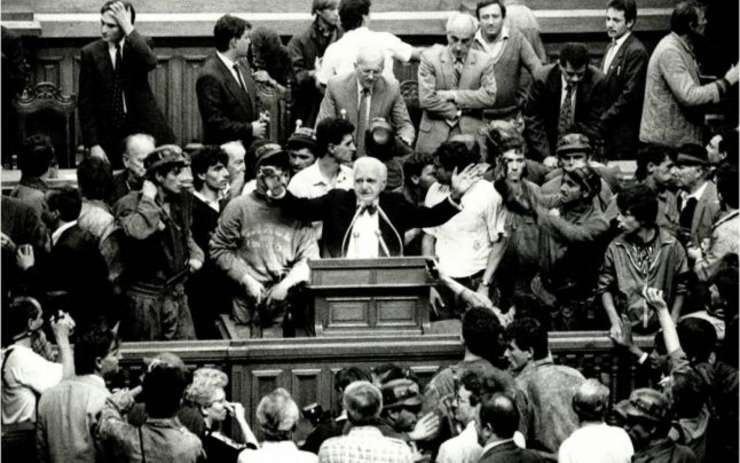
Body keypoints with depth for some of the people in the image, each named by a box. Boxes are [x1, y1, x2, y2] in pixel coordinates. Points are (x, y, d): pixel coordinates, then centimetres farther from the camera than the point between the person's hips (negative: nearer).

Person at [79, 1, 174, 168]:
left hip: (145, 129, 0)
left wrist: (128, 29, -22)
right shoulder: (90, 53, 1)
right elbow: (86, 103, 0)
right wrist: (93, 144, -6)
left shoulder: (137, 45, 3)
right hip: (110, 134, 0)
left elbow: (150, 63, -22)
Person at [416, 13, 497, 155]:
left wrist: (453, 95, -14)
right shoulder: (429, 57, -2)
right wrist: (458, 112, -10)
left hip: (471, 134, 1)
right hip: (434, 136, -1)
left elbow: (489, 97, -8)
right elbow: (426, 99, -11)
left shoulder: (484, 61, 4)